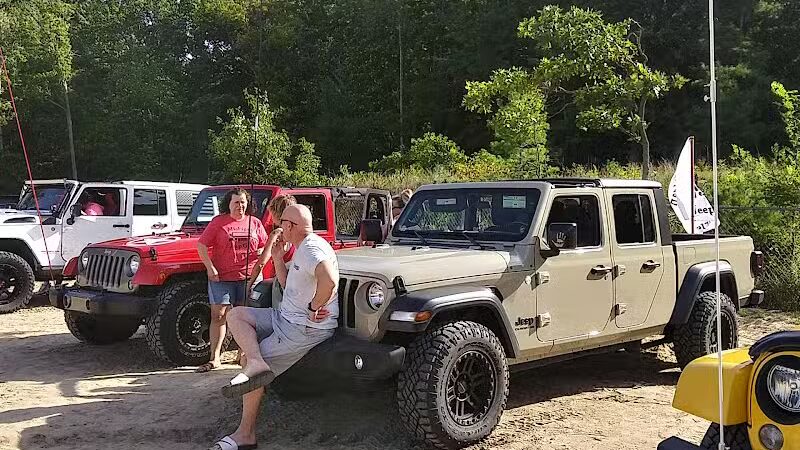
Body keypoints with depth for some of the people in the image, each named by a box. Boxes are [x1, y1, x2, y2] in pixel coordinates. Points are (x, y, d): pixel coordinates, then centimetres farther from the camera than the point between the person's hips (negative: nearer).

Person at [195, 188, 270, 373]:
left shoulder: (254, 223, 8)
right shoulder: (218, 222, 0)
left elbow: (265, 246, 15)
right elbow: (201, 245, -2)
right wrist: (210, 268, -11)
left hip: (249, 277, 2)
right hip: (222, 278, -2)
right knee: (218, 316, -4)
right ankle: (214, 358, -1)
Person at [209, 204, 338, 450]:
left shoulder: (312, 248, -20)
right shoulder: (301, 249, 15)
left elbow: (329, 280, -40)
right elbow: (288, 285, 24)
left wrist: (313, 308, -25)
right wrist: (277, 258, 13)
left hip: (306, 328, -11)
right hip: (286, 318, 11)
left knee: (256, 375, -7)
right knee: (236, 315, 5)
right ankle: (256, 363, -14)